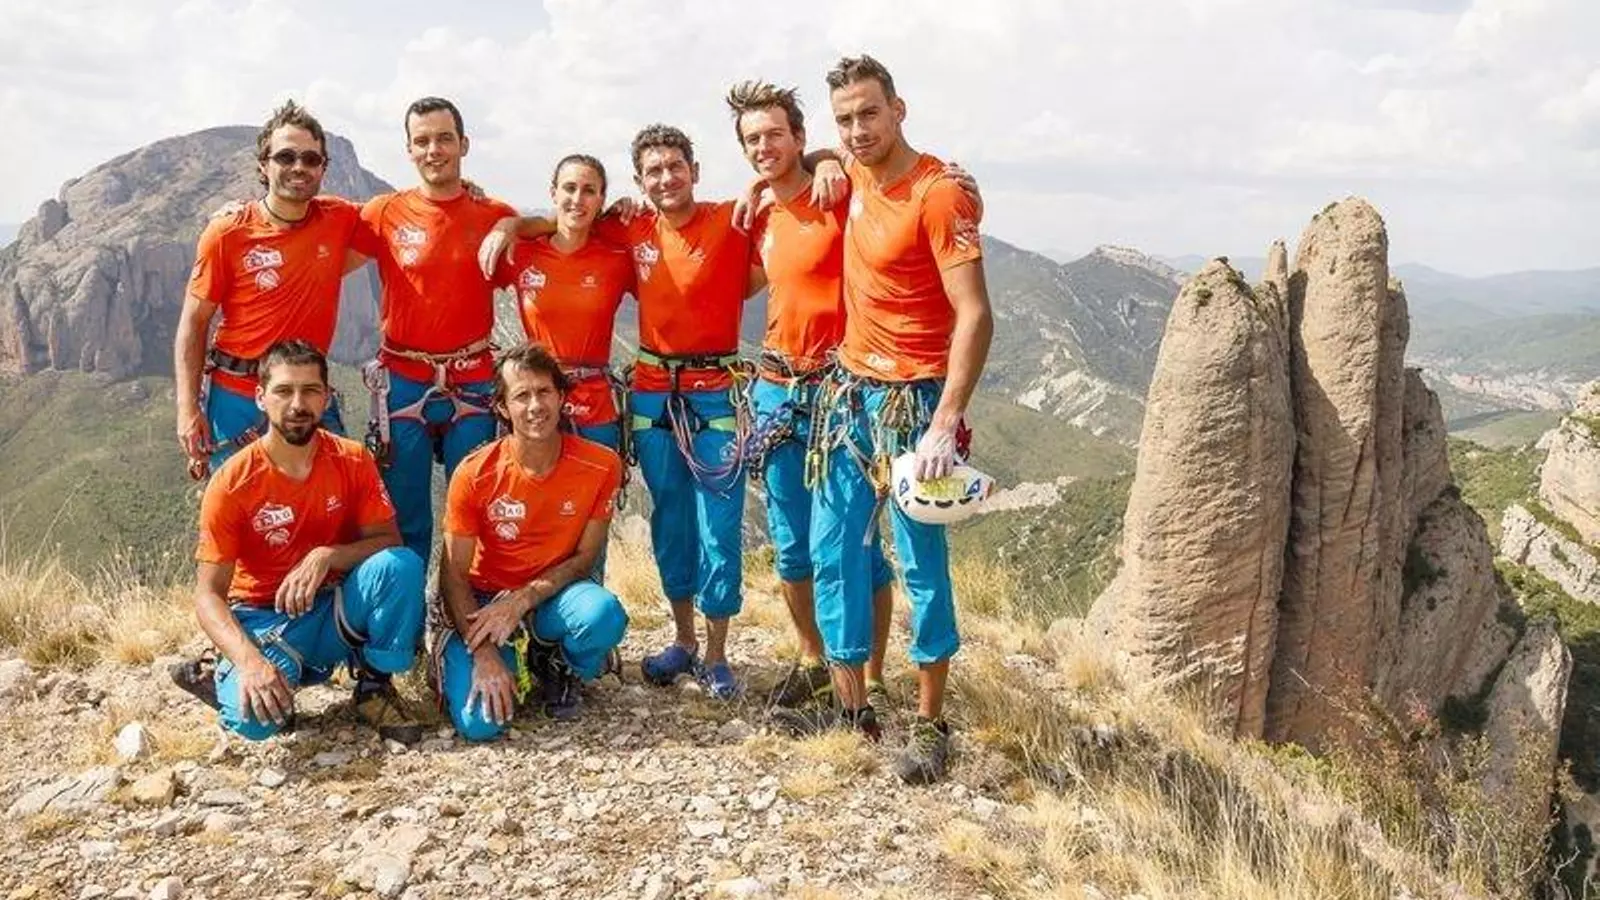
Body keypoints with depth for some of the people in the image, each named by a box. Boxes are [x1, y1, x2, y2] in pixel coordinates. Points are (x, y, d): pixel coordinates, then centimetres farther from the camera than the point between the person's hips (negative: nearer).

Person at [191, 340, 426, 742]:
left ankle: (374, 686, -7)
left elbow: (389, 541, -7)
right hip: (264, 618, -2)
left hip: (335, 610, 2)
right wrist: (250, 660, -34)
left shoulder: (352, 461, -7)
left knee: (401, 565, -28)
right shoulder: (232, 482, -15)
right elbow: (208, 595, -16)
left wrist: (327, 556, -28)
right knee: (253, 717, -32)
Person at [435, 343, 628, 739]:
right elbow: (453, 576, -11)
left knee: (605, 615, -35)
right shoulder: (475, 474, -16)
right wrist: (483, 652, -23)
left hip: (553, 594, 1)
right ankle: (514, 666, 14)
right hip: (486, 599, 0)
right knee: (480, 721, -22)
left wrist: (522, 601, -20)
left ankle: (558, 670, 1)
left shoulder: (601, 465, -13)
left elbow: (584, 558, -6)